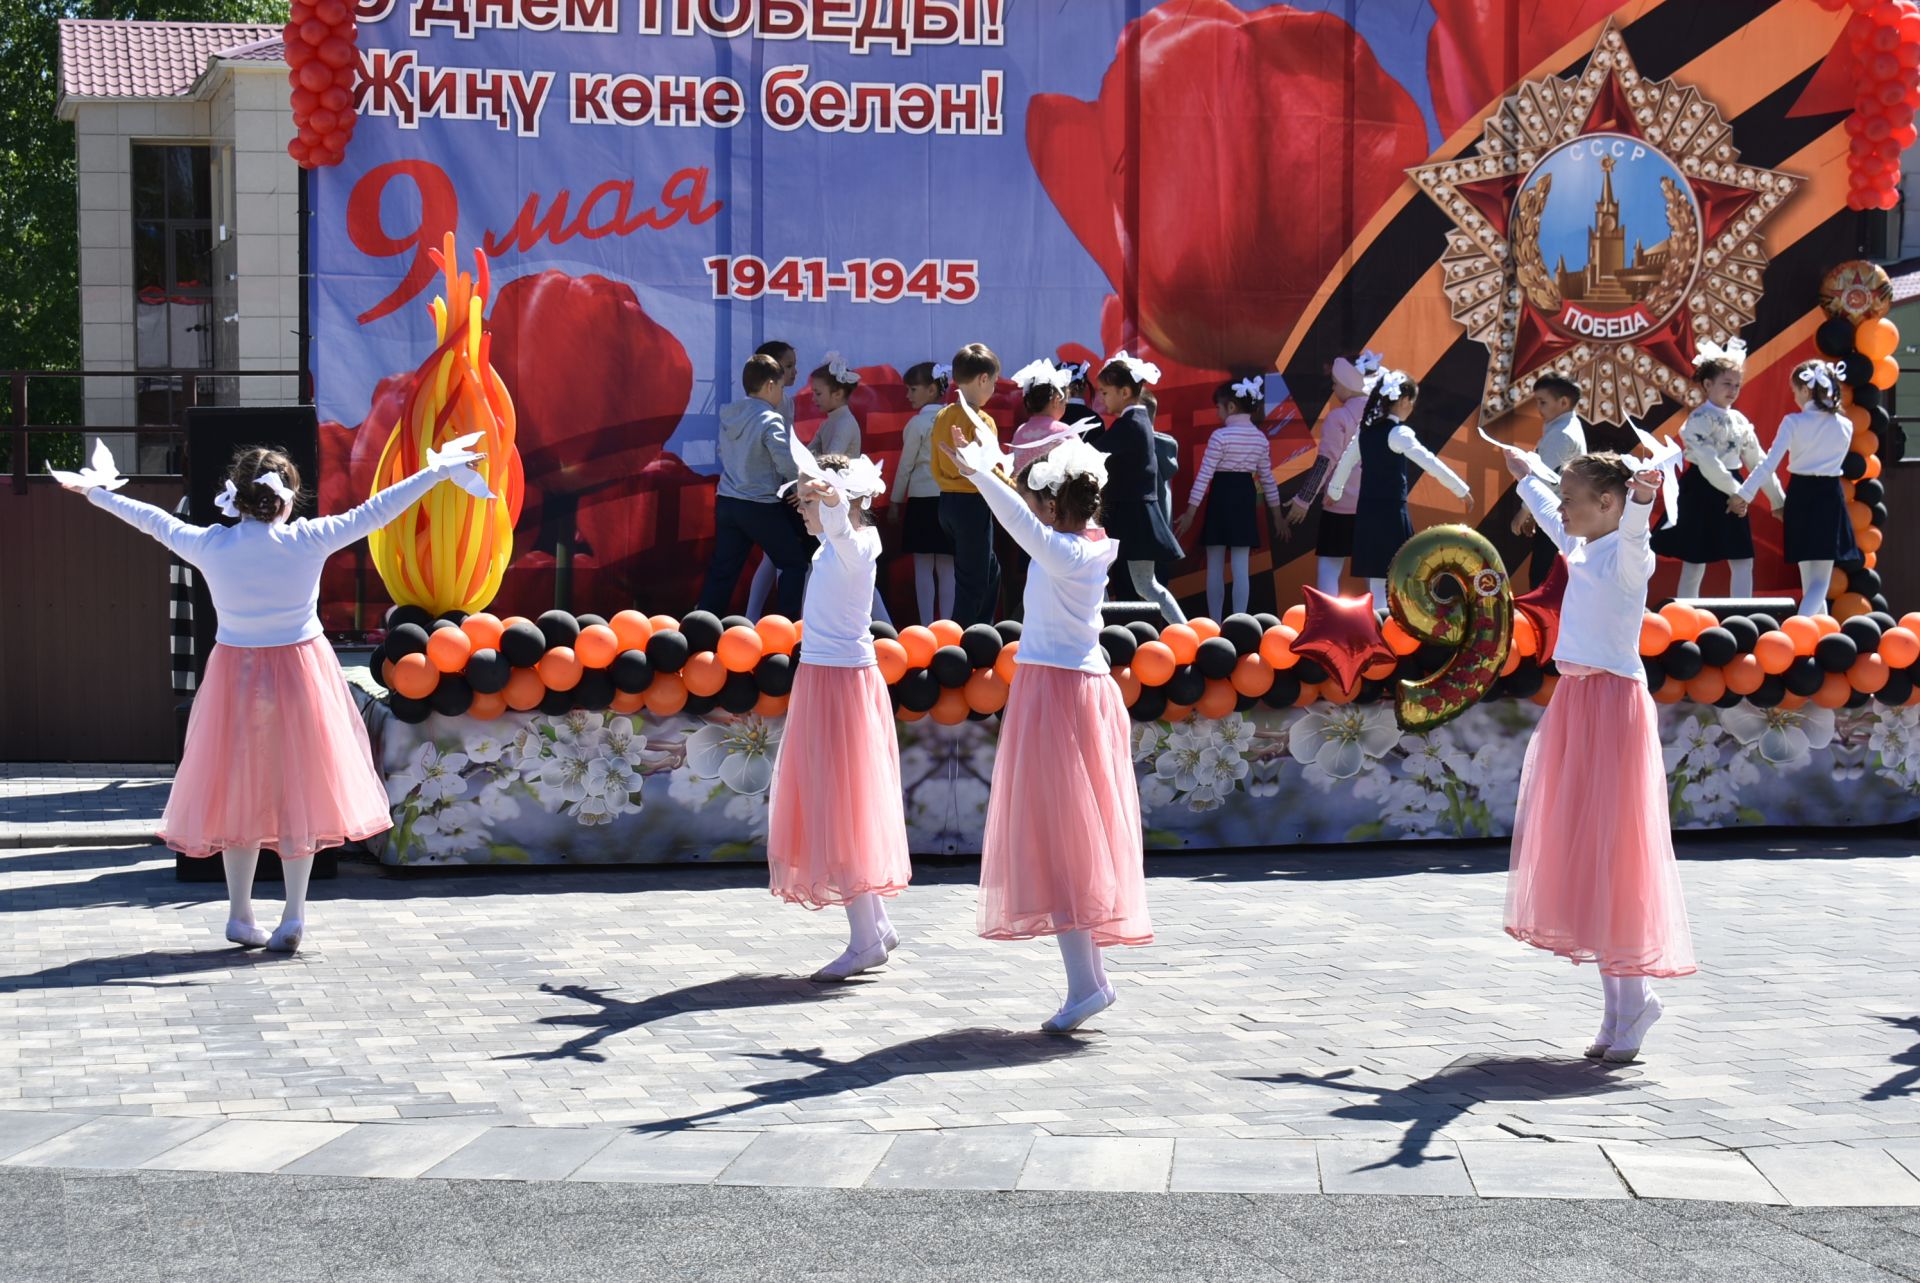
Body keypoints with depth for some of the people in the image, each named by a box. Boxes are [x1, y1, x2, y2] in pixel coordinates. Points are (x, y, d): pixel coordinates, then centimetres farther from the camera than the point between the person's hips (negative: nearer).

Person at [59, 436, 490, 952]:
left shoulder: (209, 546, -7)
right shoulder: (307, 541, -12)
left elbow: (153, 520, 10)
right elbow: (375, 511, -5)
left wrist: (98, 492, 27)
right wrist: (437, 471, 4)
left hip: (235, 676, 2)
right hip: (300, 673, -2)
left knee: (239, 792, 12)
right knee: (298, 789, 7)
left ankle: (240, 915, 16)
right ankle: (294, 915, 6)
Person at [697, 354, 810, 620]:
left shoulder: (728, 414, 6)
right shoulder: (770, 420, -15)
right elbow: (787, 466, -16)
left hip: (726, 501, 7)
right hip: (761, 507, -7)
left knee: (722, 569, 11)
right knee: (794, 563, 8)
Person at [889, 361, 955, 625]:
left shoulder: (918, 423, -8)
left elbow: (906, 465, -4)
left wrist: (895, 501, 4)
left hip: (923, 499, -4)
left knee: (923, 567, 3)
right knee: (948, 568, 6)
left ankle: (926, 626, 2)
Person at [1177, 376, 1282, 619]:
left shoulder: (1220, 436, -12)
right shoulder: (1260, 437, 5)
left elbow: (1204, 475, -13)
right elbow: (1267, 479, 10)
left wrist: (1190, 512, -11)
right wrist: (1276, 513, 19)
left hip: (1221, 498, -4)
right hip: (1246, 500, 4)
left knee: (1215, 567, 6)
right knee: (1240, 568, 3)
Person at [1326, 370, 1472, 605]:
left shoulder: (1367, 430, 8)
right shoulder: (1398, 433, -13)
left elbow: (1346, 462, 21)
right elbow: (1431, 464, -19)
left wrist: (1334, 491, 38)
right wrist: (1462, 491, -15)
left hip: (1367, 511, 7)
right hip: (1391, 513, -7)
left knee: (1376, 581, 9)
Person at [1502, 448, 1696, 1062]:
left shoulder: (1628, 556, -11)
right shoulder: (1580, 550, 14)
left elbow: (1631, 535, -35)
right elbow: (1551, 517, 36)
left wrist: (1640, 505, -56)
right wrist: (1525, 477, 52)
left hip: (1613, 703, -9)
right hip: (1575, 703, 9)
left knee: (1611, 849, -8)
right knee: (1577, 849, 8)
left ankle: (1632, 1002, -1)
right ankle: (1619, 1006, 14)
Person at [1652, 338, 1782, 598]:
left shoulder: (1739, 420, 11)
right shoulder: (1700, 419, -12)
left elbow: (1757, 461, 16)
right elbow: (1708, 462, -22)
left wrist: (1778, 499, 17)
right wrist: (1735, 491, -23)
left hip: (1730, 494, 7)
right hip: (1703, 493, -7)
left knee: (1743, 562, 5)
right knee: (1695, 564, 0)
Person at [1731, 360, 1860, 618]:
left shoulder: (1793, 422, -9)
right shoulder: (1845, 426, 1)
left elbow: (1770, 463, -14)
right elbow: (1835, 461, 9)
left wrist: (1744, 494, -8)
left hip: (1800, 495, 0)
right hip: (1830, 499, 0)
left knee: (1809, 579, 15)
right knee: (1820, 581, -3)